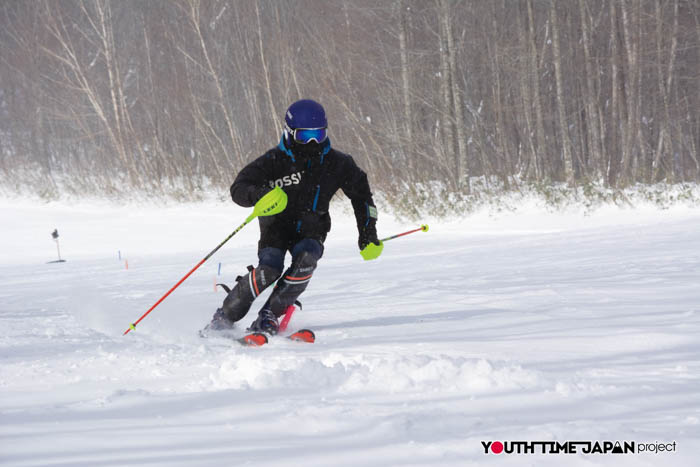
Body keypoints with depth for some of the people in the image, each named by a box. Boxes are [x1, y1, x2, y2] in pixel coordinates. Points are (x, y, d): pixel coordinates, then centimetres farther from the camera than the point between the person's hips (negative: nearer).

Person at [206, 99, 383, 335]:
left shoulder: (336, 163, -8)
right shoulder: (274, 161, -16)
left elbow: (361, 194, 8)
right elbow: (238, 189, -18)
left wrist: (368, 235, 4)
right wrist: (260, 195, -41)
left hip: (310, 229, 2)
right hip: (277, 225, -2)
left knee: (306, 261, -31)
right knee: (269, 270, -28)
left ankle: (268, 316, -21)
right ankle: (226, 315, -8)